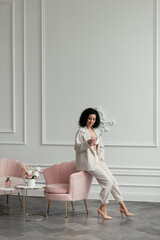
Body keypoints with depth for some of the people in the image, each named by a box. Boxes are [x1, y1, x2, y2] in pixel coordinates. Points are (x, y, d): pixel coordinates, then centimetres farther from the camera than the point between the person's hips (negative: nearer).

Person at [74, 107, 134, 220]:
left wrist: (101, 156, 7)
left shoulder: (96, 131, 16)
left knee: (112, 180, -2)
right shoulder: (81, 131, -5)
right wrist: (88, 143, -24)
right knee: (108, 181, -16)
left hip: (98, 160, 7)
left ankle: (123, 207, 3)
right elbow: (77, 148, -10)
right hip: (88, 162, -7)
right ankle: (102, 208, -5)